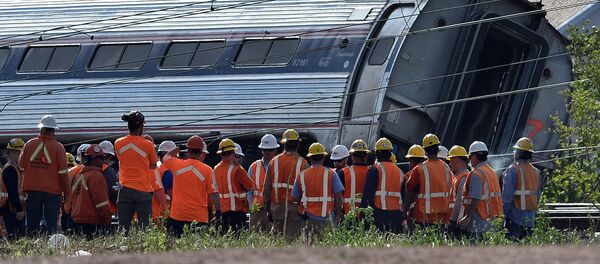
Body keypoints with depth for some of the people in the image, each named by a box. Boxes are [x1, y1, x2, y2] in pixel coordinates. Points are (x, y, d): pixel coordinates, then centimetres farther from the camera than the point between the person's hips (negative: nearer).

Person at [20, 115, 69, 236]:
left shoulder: (29, 144, 1)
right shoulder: (58, 147, -7)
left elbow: (21, 167, 8)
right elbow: (63, 173, -8)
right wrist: (66, 193, 0)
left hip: (32, 189, 2)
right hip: (52, 190, -2)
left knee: (32, 223, 9)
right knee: (52, 223, 1)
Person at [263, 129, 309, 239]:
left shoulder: (274, 162, 4)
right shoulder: (302, 163, -6)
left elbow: (267, 188, 7)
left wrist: (268, 209, 15)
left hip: (277, 208, 3)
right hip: (295, 208, -3)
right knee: (293, 238, -3)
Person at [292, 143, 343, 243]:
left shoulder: (302, 175, 5)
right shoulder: (330, 174, -3)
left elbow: (295, 197, 9)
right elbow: (338, 196, -6)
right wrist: (338, 215, 3)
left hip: (310, 218, 2)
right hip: (327, 219, -2)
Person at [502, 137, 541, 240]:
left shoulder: (512, 170, -9)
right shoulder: (536, 172, 11)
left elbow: (507, 196, -12)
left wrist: (505, 213, -5)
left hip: (515, 217, -6)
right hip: (530, 218, 6)